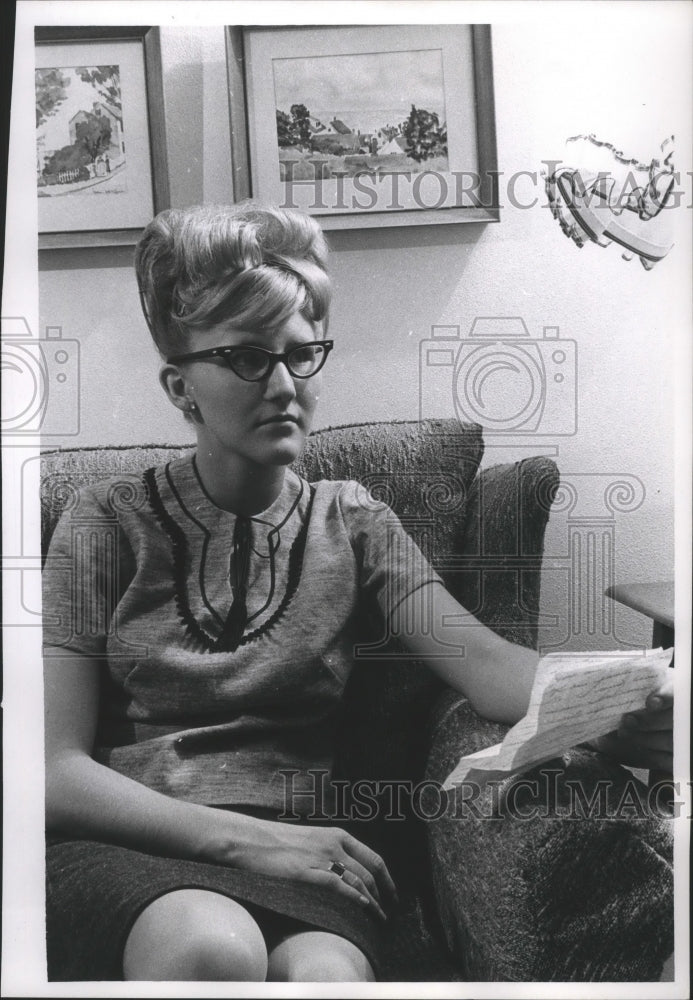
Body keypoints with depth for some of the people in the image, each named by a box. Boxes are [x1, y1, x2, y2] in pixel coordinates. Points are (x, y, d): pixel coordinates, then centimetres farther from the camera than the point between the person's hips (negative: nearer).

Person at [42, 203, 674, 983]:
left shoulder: (352, 524, 9)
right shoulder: (110, 524, 3)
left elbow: (484, 660, -8)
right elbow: (58, 769, -3)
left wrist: (635, 711, -28)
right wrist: (245, 837, -16)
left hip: (295, 847, 1)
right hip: (122, 846, 0)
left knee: (326, 970, -32)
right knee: (214, 946, -33)